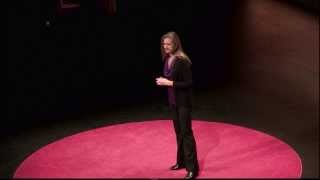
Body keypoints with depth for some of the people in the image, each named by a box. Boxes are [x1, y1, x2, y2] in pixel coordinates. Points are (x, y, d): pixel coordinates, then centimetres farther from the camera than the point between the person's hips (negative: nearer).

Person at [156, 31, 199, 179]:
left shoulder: (182, 60, -20)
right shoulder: (167, 59, 4)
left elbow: (188, 83, -21)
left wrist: (169, 83, -23)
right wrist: (162, 81, 1)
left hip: (183, 101, -8)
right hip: (173, 100, 8)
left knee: (186, 132, -5)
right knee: (178, 132, 17)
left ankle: (192, 168, -1)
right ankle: (181, 161, 30)